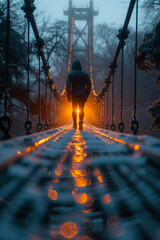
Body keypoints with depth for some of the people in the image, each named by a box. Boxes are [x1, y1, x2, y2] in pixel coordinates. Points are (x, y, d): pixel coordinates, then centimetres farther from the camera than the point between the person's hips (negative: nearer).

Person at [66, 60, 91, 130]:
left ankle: (75, 124, 23)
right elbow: (89, 85, 0)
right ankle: (81, 120, -25)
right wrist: (87, 95, 7)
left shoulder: (70, 74, -2)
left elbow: (68, 85, -13)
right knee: (81, 110, 4)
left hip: (74, 95, 0)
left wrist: (68, 96, -10)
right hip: (82, 95, 0)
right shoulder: (85, 74, 3)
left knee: (74, 110, 17)